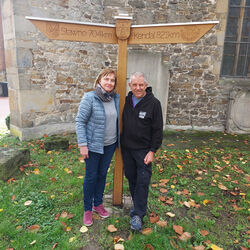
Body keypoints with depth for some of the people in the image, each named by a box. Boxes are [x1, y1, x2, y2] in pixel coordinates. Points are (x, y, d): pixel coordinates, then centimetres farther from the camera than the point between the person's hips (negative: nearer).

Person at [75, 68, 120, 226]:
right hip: (93, 145, -5)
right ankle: (87, 209, 28)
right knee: (91, 176, 8)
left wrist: (118, 140, 11)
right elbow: (80, 121, -13)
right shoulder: (90, 98, -14)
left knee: (103, 174, 18)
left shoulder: (116, 98, 1)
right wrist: (82, 144, -16)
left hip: (110, 145, 5)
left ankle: (98, 204, 38)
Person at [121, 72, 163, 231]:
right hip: (126, 148, 5)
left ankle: (138, 215, 13)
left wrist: (152, 151, -12)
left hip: (143, 149, -4)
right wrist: (120, 143, 10)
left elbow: (158, 130, -9)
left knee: (142, 181, -1)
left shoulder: (154, 103, -10)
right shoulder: (126, 101, 2)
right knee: (131, 178, 14)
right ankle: (138, 205, 34)